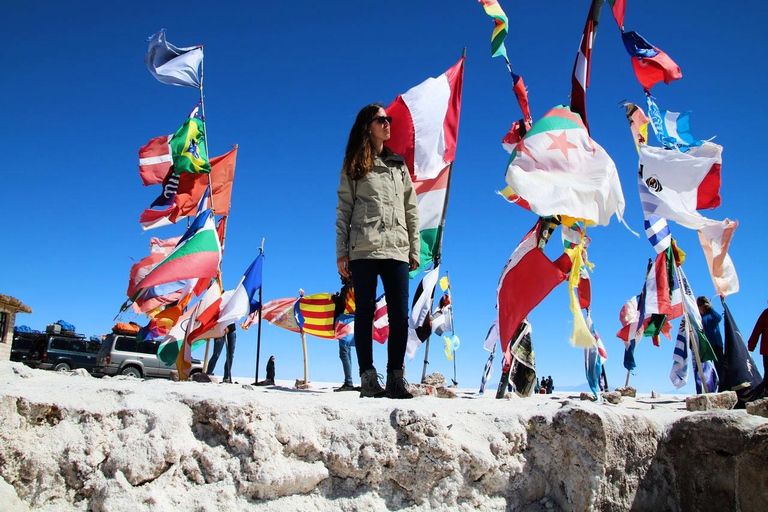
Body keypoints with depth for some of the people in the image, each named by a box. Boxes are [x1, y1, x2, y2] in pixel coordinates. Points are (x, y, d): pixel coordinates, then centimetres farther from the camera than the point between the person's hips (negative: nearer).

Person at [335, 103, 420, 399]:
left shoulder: (399, 165, 20)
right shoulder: (354, 166, 10)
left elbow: (411, 210, 17)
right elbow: (343, 210, 5)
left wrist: (414, 250, 10)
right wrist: (341, 252, -4)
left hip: (396, 250, 3)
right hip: (363, 250, -3)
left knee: (400, 315, -3)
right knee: (365, 312, -1)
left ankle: (396, 377, 5)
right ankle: (368, 377, 4)